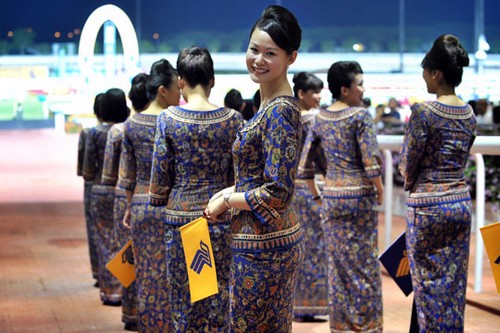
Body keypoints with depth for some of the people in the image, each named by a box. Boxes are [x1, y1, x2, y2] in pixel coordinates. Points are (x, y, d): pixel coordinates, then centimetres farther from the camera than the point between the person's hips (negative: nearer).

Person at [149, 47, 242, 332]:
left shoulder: (168, 119, -6)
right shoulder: (232, 119, -3)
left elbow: (160, 172, -3)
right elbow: (239, 173, -1)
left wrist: (159, 201, 11)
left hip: (180, 214, -1)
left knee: (184, 295, 9)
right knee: (220, 293, 8)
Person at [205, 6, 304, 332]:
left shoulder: (279, 111, -19)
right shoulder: (272, 105, 9)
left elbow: (277, 194, -23)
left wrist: (225, 201, -11)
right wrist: (229, 192, 8)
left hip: (262, 244, -10)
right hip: (278, 238, 10)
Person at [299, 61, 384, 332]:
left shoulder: (320, 118, 6)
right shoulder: (360, 116, -12)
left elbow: (305, 165, 8)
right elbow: (372, 162, -19)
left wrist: (317, 196, 17)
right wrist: (380, 191, -4)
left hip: (331, 197, 6)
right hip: (360, 197, -6)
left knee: (337, 265, 12)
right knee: (364, 265, 4)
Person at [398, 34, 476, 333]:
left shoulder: (424, 112, -15)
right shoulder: (469, 114, 5)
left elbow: (408, 166, -9)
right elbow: (462, 160, 12)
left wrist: (411, 182, 11)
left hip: (428, 206, -6)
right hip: (461, 202, 6)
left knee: (429, 283, 3)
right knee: (455, 282, 12)